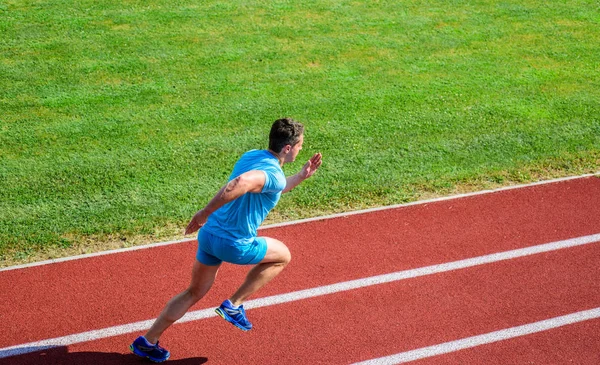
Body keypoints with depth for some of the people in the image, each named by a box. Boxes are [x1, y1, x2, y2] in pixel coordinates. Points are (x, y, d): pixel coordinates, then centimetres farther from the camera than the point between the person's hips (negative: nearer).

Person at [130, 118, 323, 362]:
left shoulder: (251, 156, 10)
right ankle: (233, 305, 14)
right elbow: (241, 183, -40)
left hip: (209, 234, 8)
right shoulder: (274, 173, -19)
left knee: (195, 292, 23)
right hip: (234, 245, -8)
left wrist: (302, 176, 18)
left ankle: (147, 342, 27)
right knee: (282, 256, 18)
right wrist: (206, 212, -36)